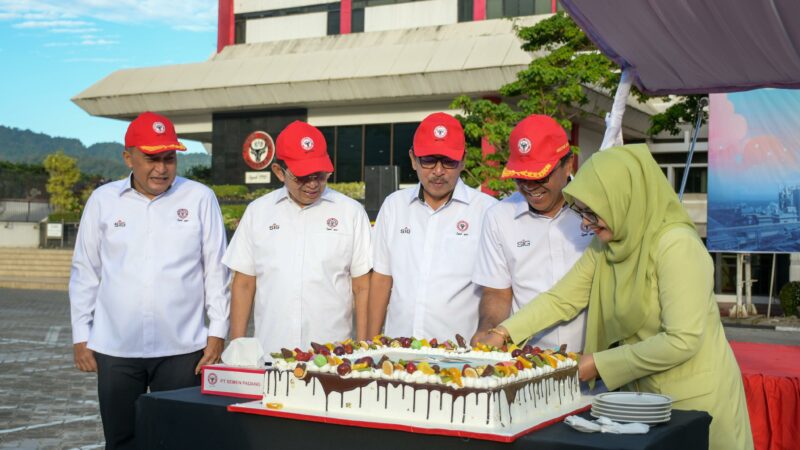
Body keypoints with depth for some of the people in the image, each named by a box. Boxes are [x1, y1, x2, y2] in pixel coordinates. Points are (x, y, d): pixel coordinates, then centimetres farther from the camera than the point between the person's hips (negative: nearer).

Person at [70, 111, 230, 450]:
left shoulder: (200, 198, 1)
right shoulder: (102, 200, 5)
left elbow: (216, 270, 3)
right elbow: (85, 273, 10)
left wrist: (217, 333, -1)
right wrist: (81, 335, 7)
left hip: (182, 348, -1)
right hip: (115, 348, 1)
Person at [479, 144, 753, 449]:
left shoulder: (677, 246, -21)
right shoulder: (604, 247, 3)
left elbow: (683, 340, -25)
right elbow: (560, 299, 4)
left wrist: (600, 364, -19)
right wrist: (503, 333, -9)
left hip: (694, 400, -7)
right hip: (641, 394, 7)